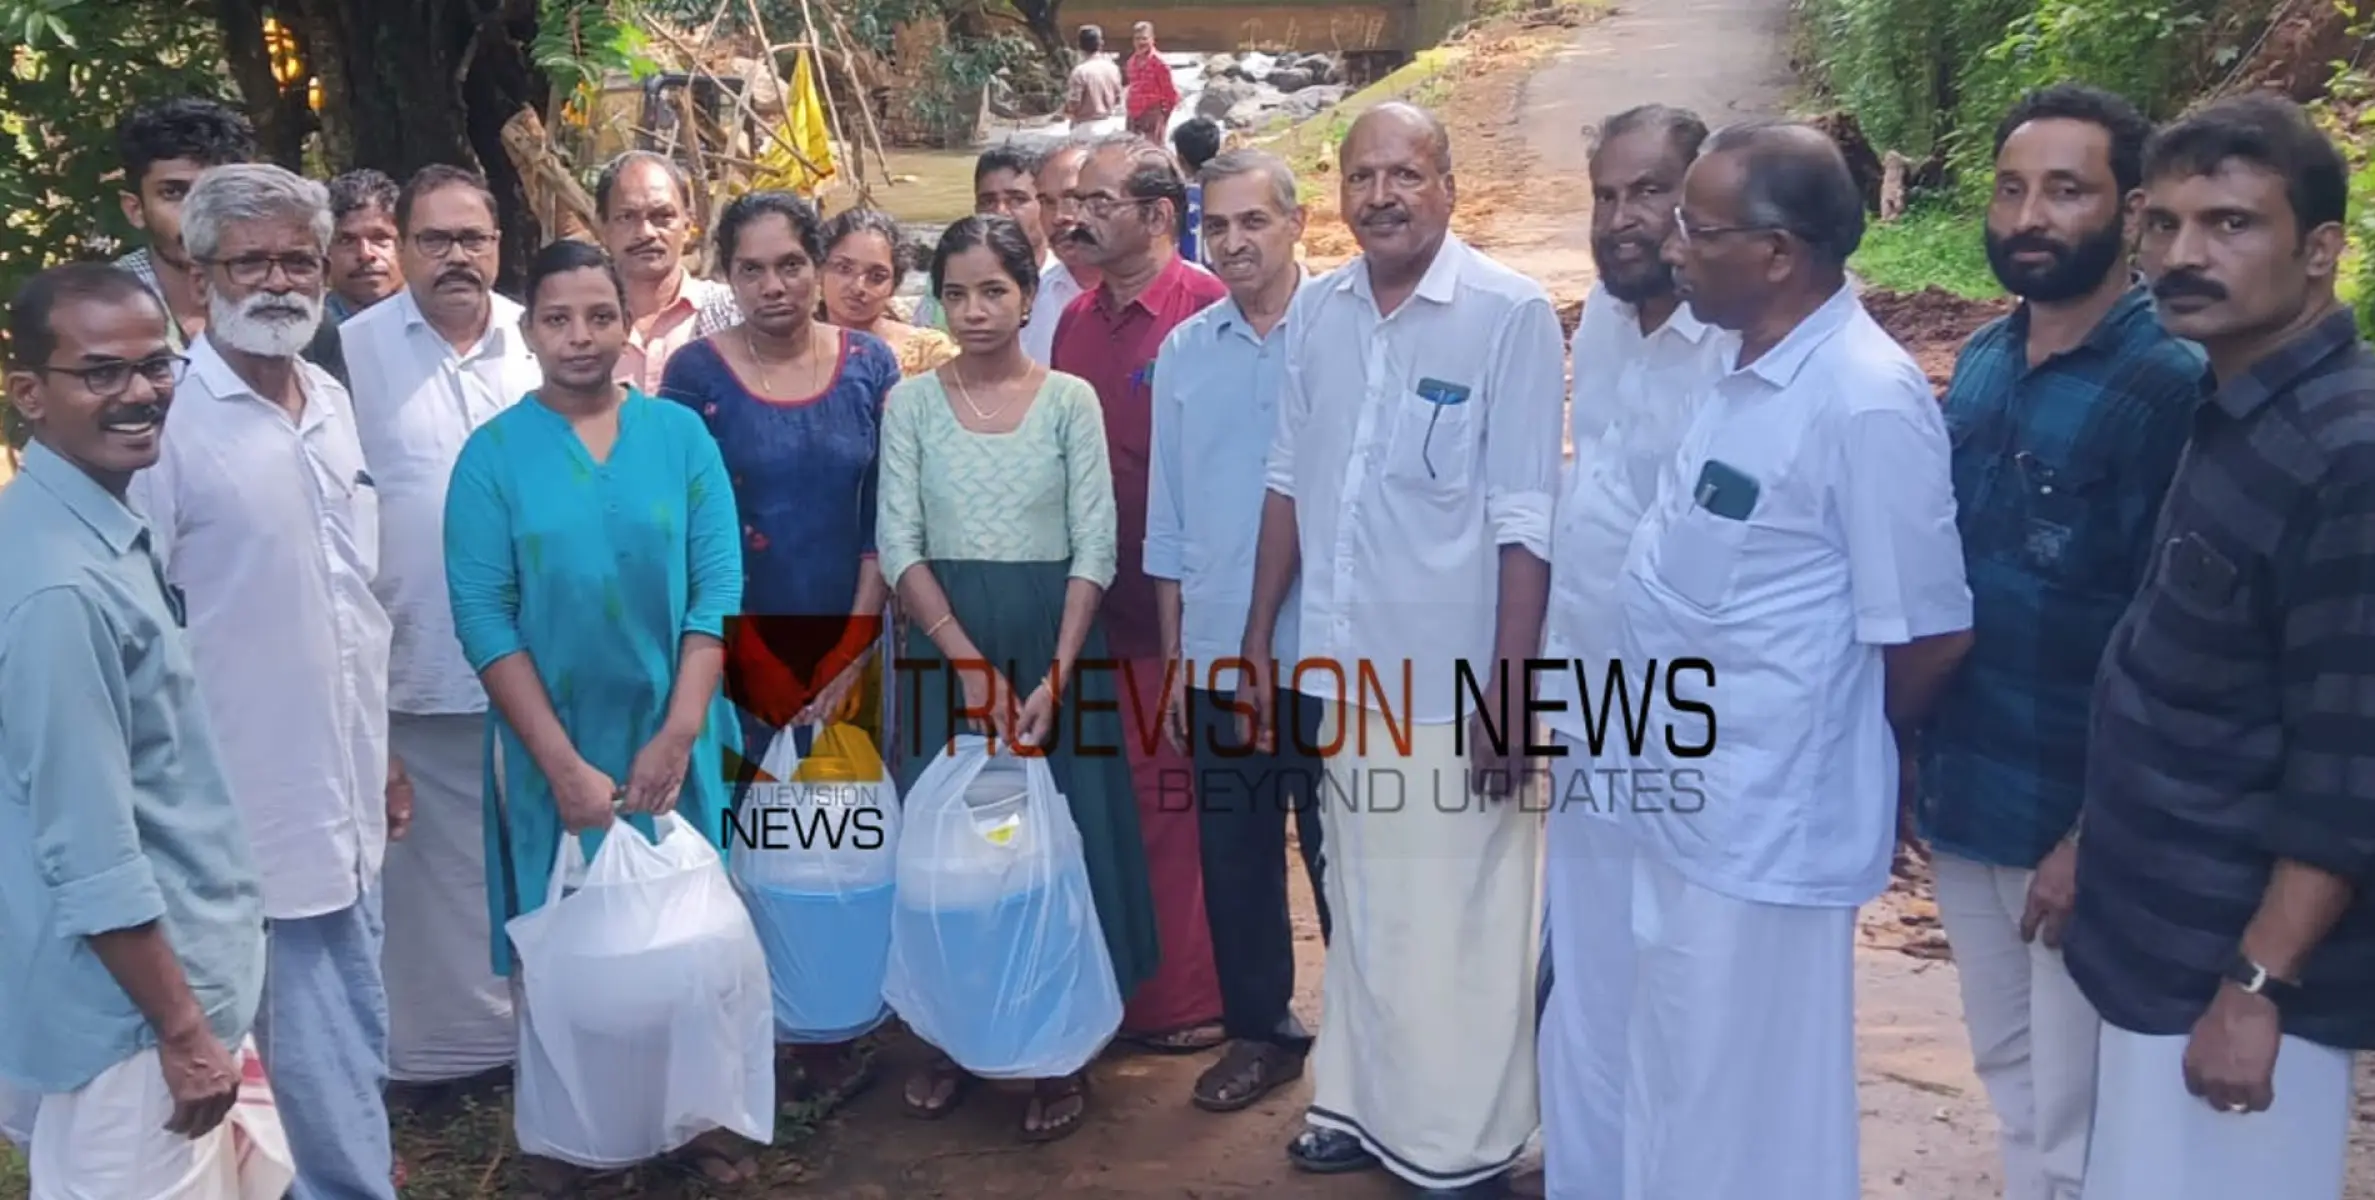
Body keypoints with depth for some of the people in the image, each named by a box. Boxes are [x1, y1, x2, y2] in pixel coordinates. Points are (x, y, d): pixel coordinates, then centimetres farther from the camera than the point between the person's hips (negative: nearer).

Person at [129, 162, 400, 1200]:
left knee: (354, 1035, 19)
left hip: (344, 795, 7)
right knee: (316, 1053, 3)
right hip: (250, 807, -7)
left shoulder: (331, 401, 9)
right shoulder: (165, 417, -14)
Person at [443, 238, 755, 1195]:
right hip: (550, 745, -1)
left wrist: (679, 731, -14)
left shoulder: (682, 435, -1)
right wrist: (563, 761, -15)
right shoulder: (493, 453, -4)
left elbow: (719, 587, -6)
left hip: (671, 737, 1)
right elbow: (483, 617, -10)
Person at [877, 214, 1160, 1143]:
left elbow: (1095, 546, -4)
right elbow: (898, 545, -4)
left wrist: (1055, 677, -14)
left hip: (1053, 638, -1)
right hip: (944, 643, 1)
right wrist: (972, 665, -14)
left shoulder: (1070, 398, 0)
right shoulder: (911, 403, 2)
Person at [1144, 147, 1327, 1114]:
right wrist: (1175, 658, 9)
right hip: (1219, 656, 4)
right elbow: (1167, 522, 9)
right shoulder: (1184, 352, 6)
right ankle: (1258, 1030, 31)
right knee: (1233, 853, 13)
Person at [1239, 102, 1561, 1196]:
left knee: (1457, 926, 5)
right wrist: (1258, 639, 11)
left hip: (1453, 682, -5)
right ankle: (1360, 1104, 35)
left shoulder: (1511, 314, -12)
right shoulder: (1318, 311, 5)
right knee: (1359, 904, 18)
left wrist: (1507, 692, -14)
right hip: (1344, 671, 5)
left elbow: (1525, 523, -13)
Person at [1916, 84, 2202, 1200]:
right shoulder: (1982, 358, 4)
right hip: (1962, 794, 6)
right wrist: (1913, 759, 9)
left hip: (2078, 817, -6)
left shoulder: (2173, 385, -17)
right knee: (2008, 1069, 22)